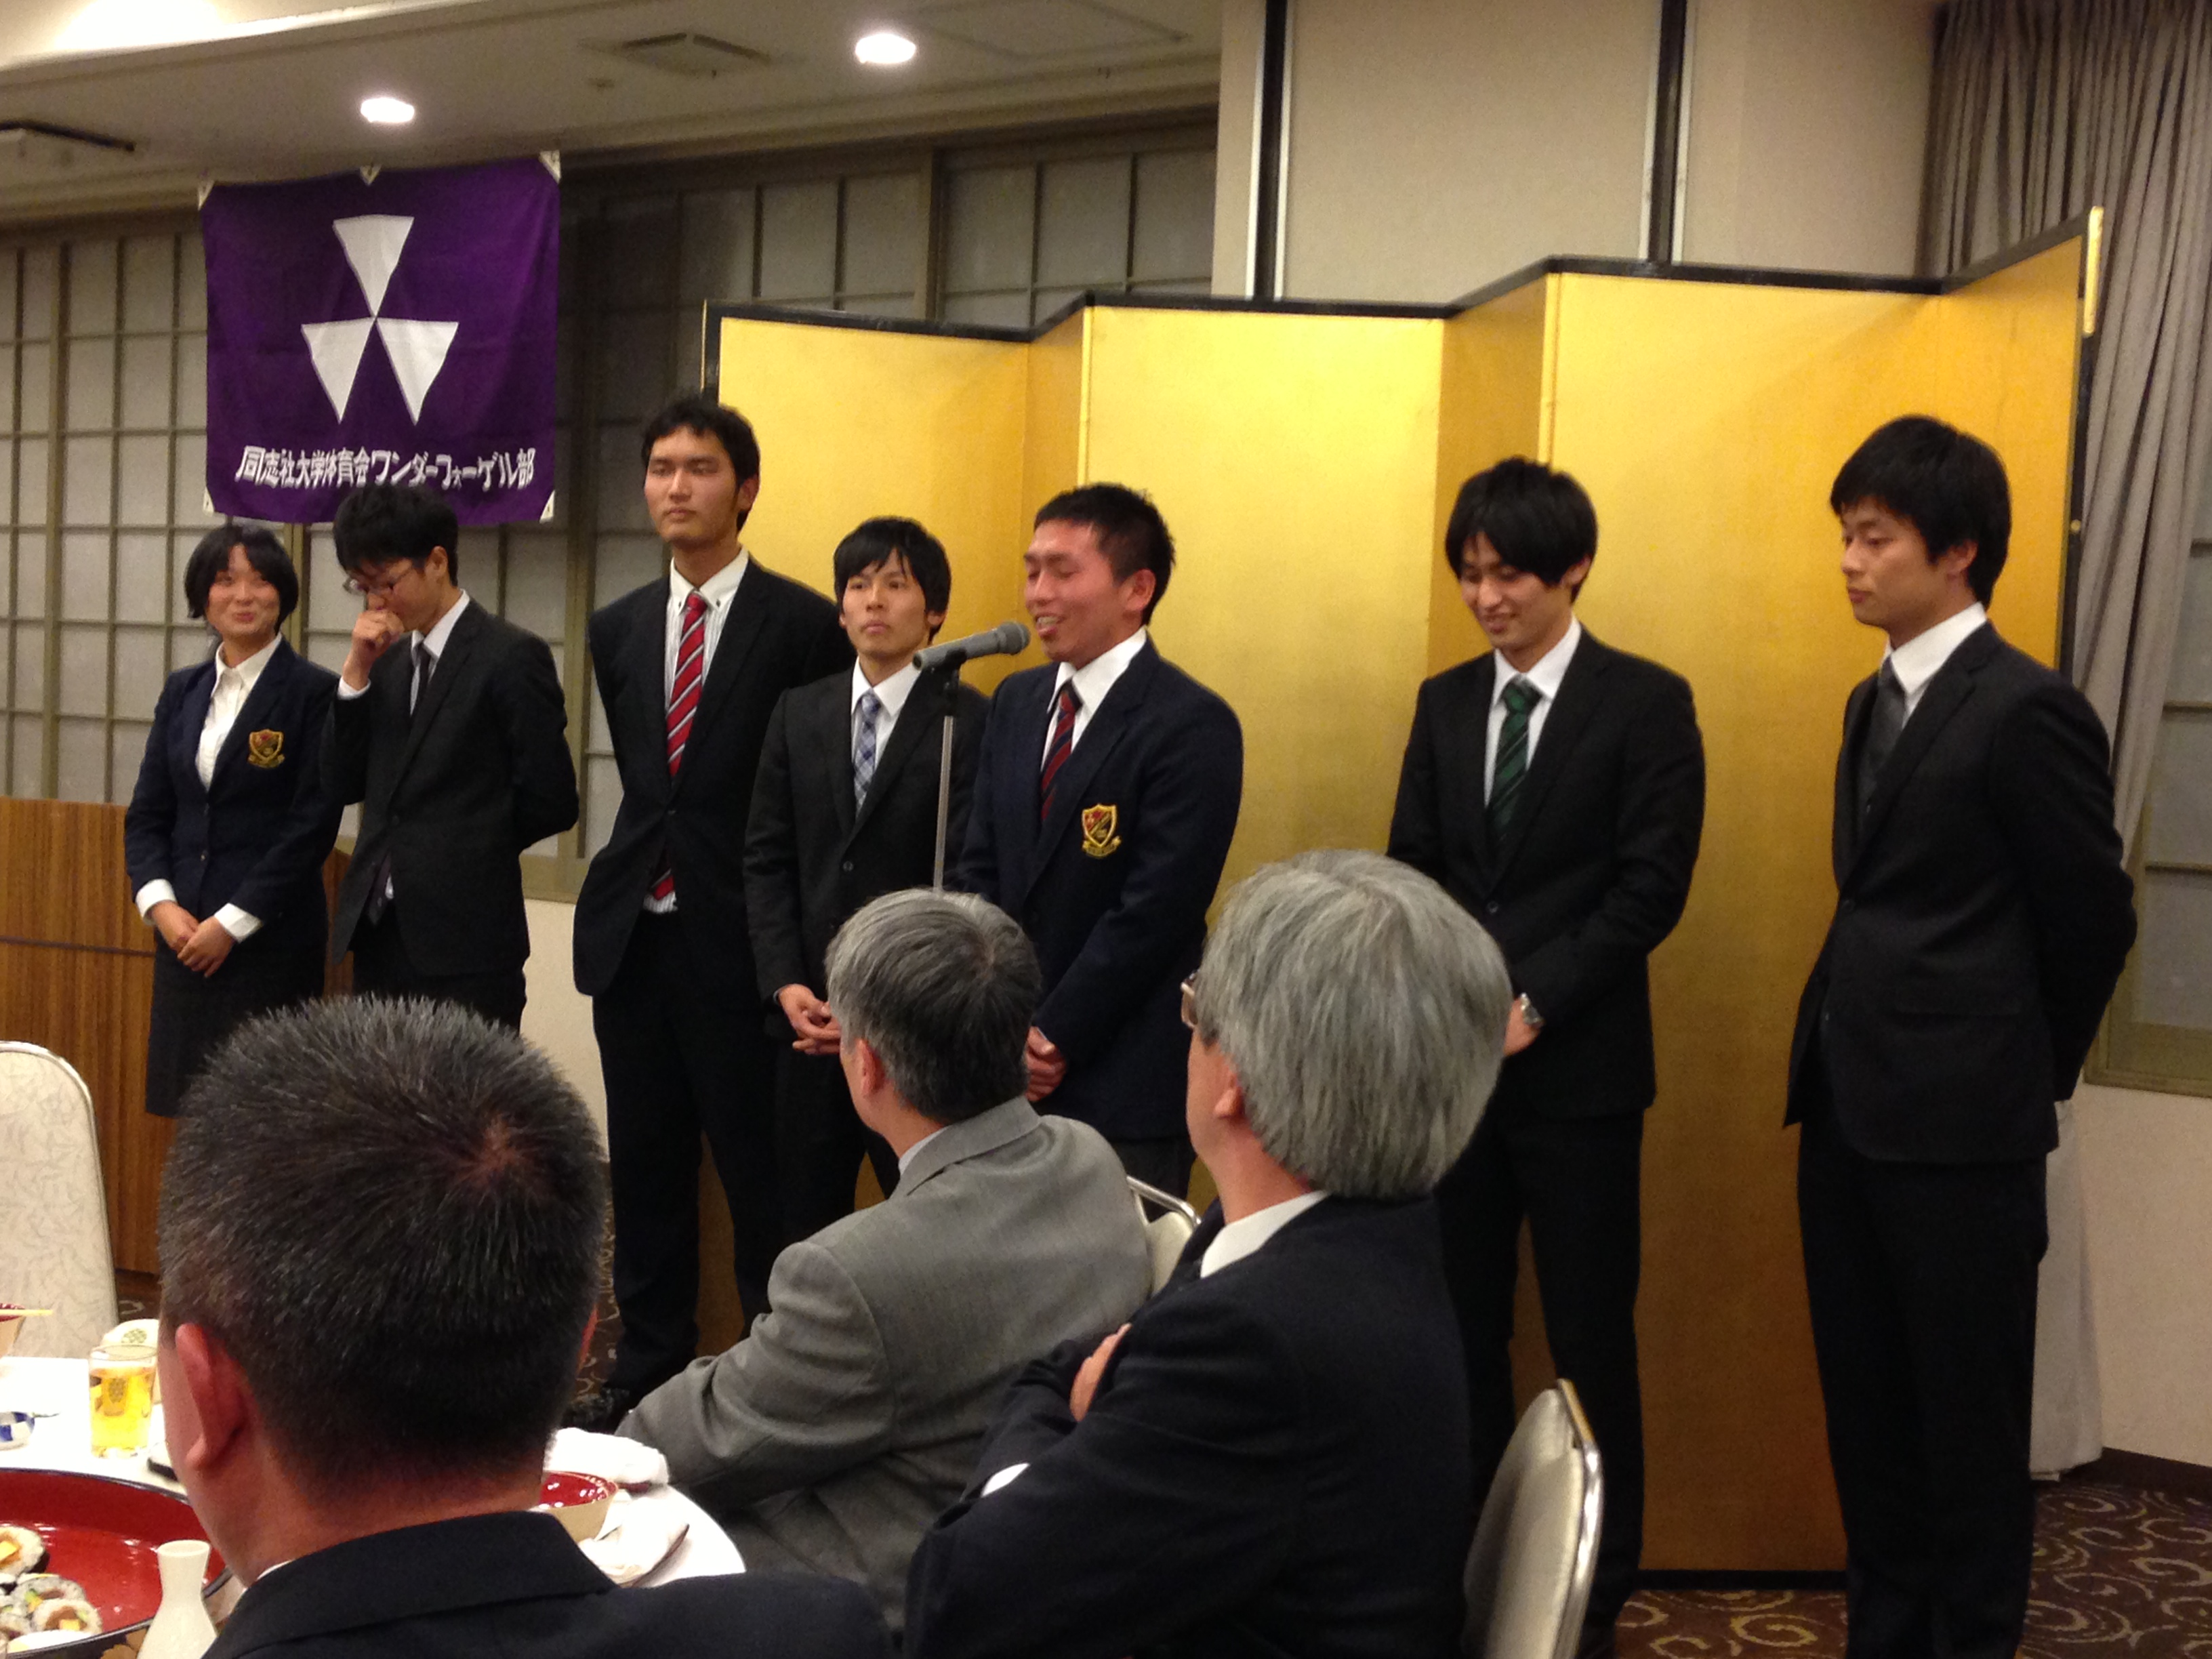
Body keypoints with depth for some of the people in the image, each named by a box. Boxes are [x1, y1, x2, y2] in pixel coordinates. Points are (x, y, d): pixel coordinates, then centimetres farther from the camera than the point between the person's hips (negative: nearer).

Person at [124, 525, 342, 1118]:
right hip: (184, 934, 5)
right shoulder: (182, 691, 13)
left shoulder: (313, 691, -5)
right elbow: (147, 812, 13)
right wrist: (160, 903, -4)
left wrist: (232, 923, -12)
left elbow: (313, 824, -10)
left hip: (272, 938, -5)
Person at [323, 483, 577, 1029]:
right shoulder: (389, 660, 14)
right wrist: (356, 674, 0)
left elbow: (550, 800, -8)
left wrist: (468, 854, 6)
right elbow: (343, 785, 10)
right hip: (378, 931, 6)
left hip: (464, 944, -6)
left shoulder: (511, 656, -7)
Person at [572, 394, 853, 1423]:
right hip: (632, 931, 6)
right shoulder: (619, 628, 12)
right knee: (645, 1164, 14)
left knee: (759, 1173, -1)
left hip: (737, 941, -6)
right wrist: (637, 873, 11)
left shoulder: (805, 625, -6)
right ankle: (649, 1365, 26)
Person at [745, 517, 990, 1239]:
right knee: (805, 1223, 11)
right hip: (809, 1015, 5)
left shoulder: (972, 724, -7)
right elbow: (767, 860, 8)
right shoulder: (798, 713, 10)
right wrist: (785, 984, -5)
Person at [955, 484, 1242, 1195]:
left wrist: (1054, 1037, -12)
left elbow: (1154, 911, -16)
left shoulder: (1193, 727, -13)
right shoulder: (1017, 701, 11)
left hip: (1123, 1080, -6)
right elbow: (981, 869, 10)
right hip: (1007, 1064, 6)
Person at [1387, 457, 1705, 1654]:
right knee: (1459, 1330, 10)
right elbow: (1411, 871, 10)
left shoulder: (1646, 703, -4)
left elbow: (1652, 886, -10)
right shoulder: (1444, 703, 11)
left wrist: (1534, 1004, -16)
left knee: (1589, 1341, 4)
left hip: (1578, 1065, -4)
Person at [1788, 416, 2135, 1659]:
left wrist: (2036, 1072, 5)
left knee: (1967, 1415, 5)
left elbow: (2094, 919, -6)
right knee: (1867, 1405, 16)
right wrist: (1835, 1058, 12)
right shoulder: (1877, 703, 12)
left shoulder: (2029, 709, -13)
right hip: (1849, 1107, 8)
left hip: (1960, 1123, -8)